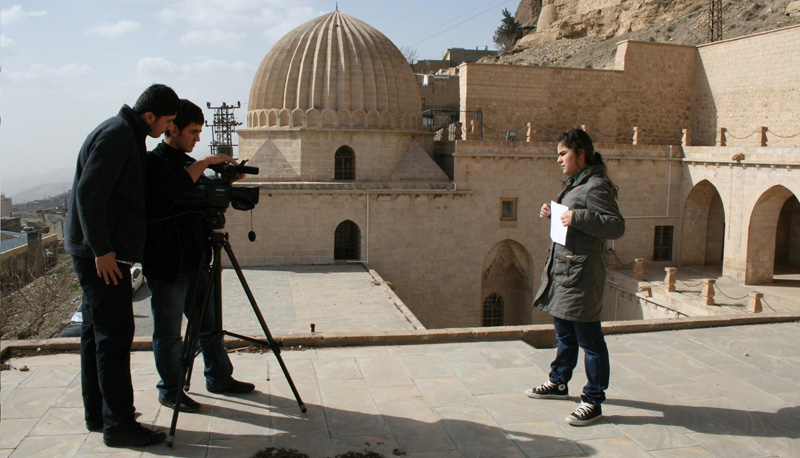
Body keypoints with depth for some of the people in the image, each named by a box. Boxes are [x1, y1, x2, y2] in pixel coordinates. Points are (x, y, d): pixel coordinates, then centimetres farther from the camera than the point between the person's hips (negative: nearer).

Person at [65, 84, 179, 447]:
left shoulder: (127, 135, 16)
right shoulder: (116, 135, -15)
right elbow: (88, 193, -22)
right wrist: (102, 249, -22)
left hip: (104, 252, 11)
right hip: (102, 254, -11)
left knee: (97, 331, 14)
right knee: (114, 334, -8)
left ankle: (97, 413, 23)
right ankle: (117, 423, -2)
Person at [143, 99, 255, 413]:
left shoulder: (188, 163, 15)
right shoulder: (153, 162, -10)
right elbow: (170, 189, -29)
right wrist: (203, 163, -22)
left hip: (195, 261, 8)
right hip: (167, 265, -8)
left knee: (209, 324, 16)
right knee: (168, 333, 4)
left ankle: (219, 378, 29)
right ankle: (170, 391, 17)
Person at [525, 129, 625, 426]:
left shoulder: (596, 186, -16)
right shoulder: (575, 184, 15)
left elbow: (617, 226, -22)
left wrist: (578, 217, -27)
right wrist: (553, 213, 9)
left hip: (581, 273, -10)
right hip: (561, 270, 10)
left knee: (589, 340, -1)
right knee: (564, 334, 22)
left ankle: (593, 402, 8)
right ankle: (559, 383, 37)